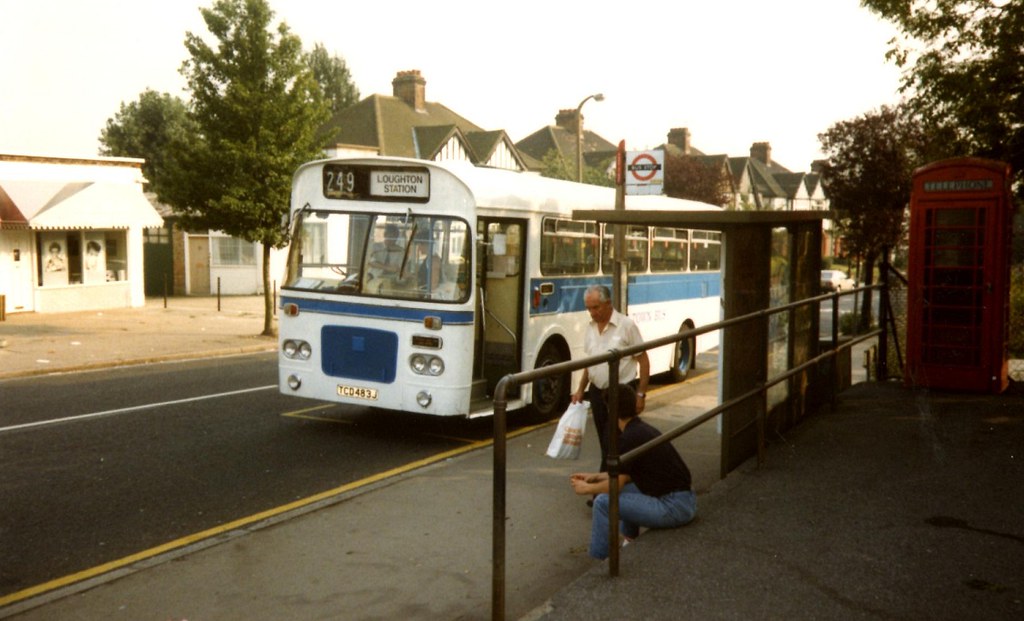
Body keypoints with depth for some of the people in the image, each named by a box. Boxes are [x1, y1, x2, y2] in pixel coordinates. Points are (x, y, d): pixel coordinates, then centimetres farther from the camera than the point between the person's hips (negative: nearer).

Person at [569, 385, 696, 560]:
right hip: (685, 499, 10)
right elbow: (628, 474, 25)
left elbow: (615, 485, -11)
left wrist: (586, 489, 7)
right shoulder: (642, 428, 13)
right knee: (625, 490, 26)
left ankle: (597, 563, 2)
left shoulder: (629, 438, -15)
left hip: (674, 507, -10)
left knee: (604, 502, -8)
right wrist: (595, 476, 28)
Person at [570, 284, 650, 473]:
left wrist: (641, 394, -13)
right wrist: (581, 389, 11)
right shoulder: (590, 327, 6)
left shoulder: (626, 325, -13)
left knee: (613, 443, -5)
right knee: (605, 442, 13)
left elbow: (643, 360, -10)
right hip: (597, 392, 6)